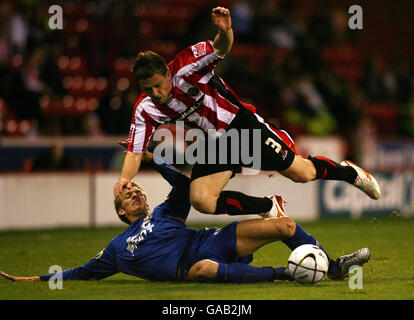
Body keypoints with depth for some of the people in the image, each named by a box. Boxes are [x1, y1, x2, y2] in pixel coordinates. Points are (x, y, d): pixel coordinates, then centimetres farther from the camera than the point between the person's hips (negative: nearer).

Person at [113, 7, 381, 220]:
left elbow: (221, 48, -29)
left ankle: (348, 172, 27)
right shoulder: (146, 110, -12)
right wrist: (124, 180, -29)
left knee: (302, 174, -6)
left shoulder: (185, 67, -22)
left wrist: (225, 31, -53)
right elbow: (135, 152, -10)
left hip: (242, 123, -4)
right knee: (201, 200, -18)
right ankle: (268, 207, 3)